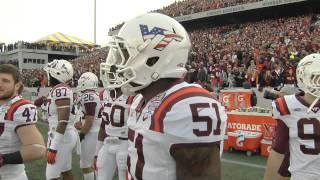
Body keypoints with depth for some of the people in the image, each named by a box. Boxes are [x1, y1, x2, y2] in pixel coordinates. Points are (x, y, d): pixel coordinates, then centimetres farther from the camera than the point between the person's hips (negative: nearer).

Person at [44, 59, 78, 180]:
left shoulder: (60, 90, -20)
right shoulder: (60, 89, 10)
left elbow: (63, 121, -25)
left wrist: (53, 148, -24)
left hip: (61, 137, -10)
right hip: (66, 135, 10)